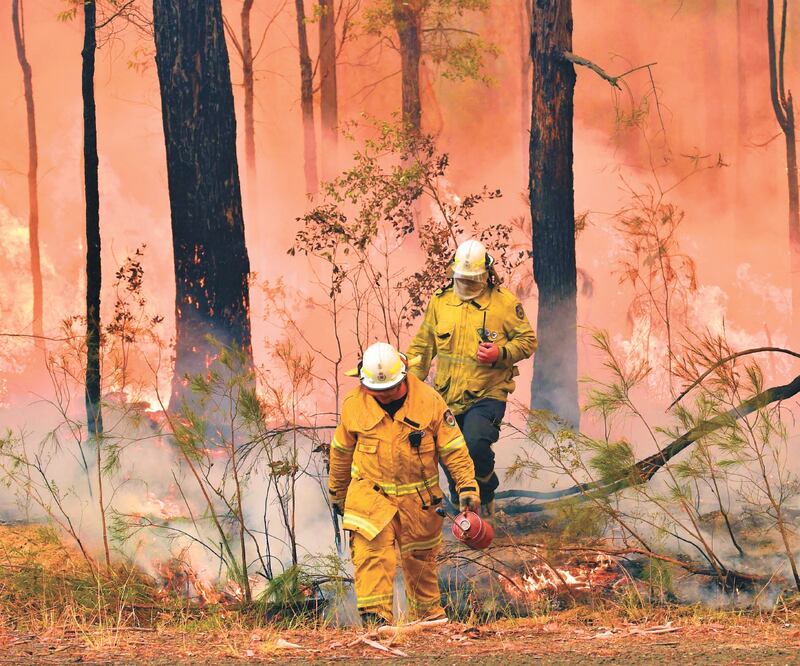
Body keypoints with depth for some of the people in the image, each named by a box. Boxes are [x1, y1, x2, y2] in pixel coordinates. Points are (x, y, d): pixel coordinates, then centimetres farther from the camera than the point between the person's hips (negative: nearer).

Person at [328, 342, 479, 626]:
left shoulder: (429, 401, -10)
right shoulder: (354, 404, -6)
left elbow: (453, 447, -4)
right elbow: (341, 450, 10)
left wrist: (467, 486, -10)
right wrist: (337, 491, 20)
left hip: (418, 499, 0)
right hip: (371, 495, 0)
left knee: (420, 560, 13)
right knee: (372, 552, -20)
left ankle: (429, 615, 32)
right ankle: (375, 614, -24)